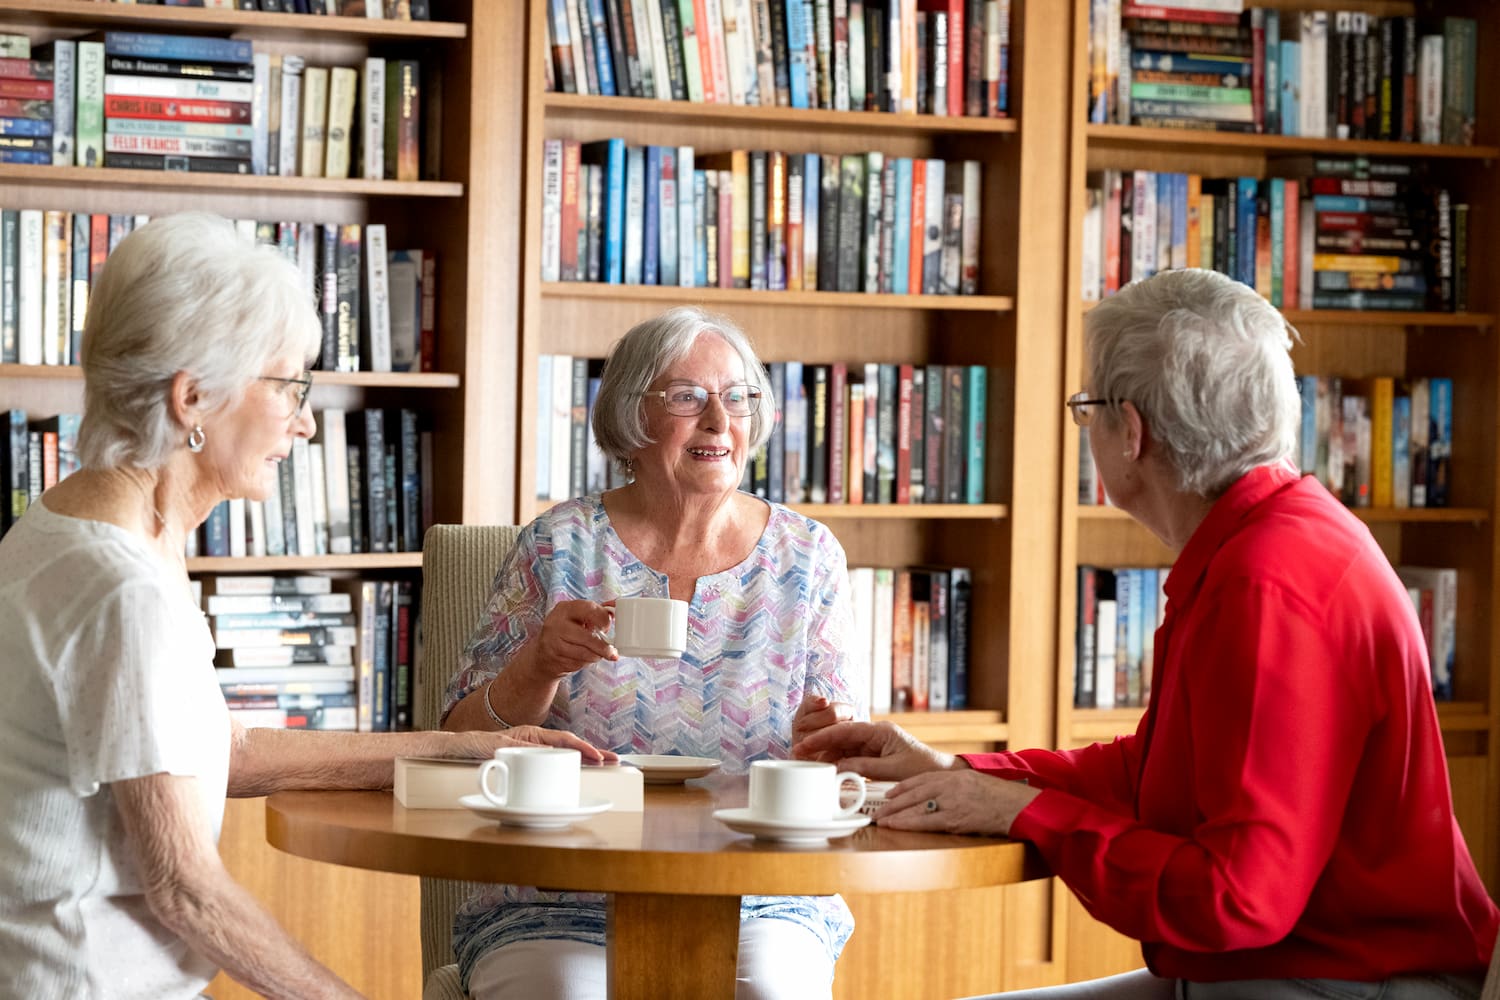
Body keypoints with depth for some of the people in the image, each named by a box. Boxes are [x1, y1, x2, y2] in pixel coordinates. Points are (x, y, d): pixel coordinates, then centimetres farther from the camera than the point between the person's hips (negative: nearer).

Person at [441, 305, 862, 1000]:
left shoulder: (807, 557, 7)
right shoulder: (561, 547, 3)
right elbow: (462, 744, 2)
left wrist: (826, 742, -13)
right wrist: (542, 664, -16)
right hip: (564, 908, 0)